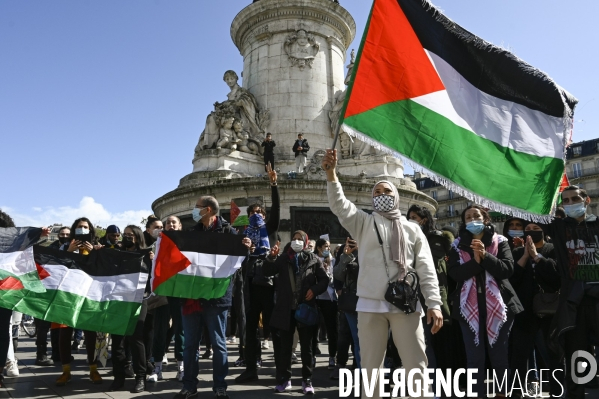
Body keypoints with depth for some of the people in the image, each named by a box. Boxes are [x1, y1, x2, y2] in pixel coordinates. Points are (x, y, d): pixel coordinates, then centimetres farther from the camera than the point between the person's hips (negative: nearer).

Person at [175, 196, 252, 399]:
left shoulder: (228, 231, -3)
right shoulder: (193, 232, 13)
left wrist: (246, 247, -26)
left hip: (216, 296, -5)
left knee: (218, 343, 6)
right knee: (190, 343, 11)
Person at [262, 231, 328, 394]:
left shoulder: (313, 259, 2)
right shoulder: (283, 258, 7)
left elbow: (324, 280, 5)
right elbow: (267, 272, -1)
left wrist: (314, 290, -13)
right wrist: (271, 257, -18)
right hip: (286, 309, 2)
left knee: (306, 346, 7)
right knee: (284, 346, 8)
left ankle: (307, 381, 17)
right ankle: (284, 379, 20)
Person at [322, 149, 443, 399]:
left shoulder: (412, 229, 11)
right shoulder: (364, 223, 10)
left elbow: (426, 270, 6)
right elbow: (339, 204, -7)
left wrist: (434, 303, -5)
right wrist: (331, 173, -22)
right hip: (371, 305, 0)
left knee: (416, 365, 4)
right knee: (371, 366, 8)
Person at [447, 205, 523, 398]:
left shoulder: (500, 241, 4)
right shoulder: (458, 245, 6)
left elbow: (508, 269, -7)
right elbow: (453, 273, -6)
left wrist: (485, 255, -20)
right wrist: (475, 261, -19)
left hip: (497, 305, 0)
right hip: (470, 306, 0)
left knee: (499, 354, 9)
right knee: (475, 357, 4)